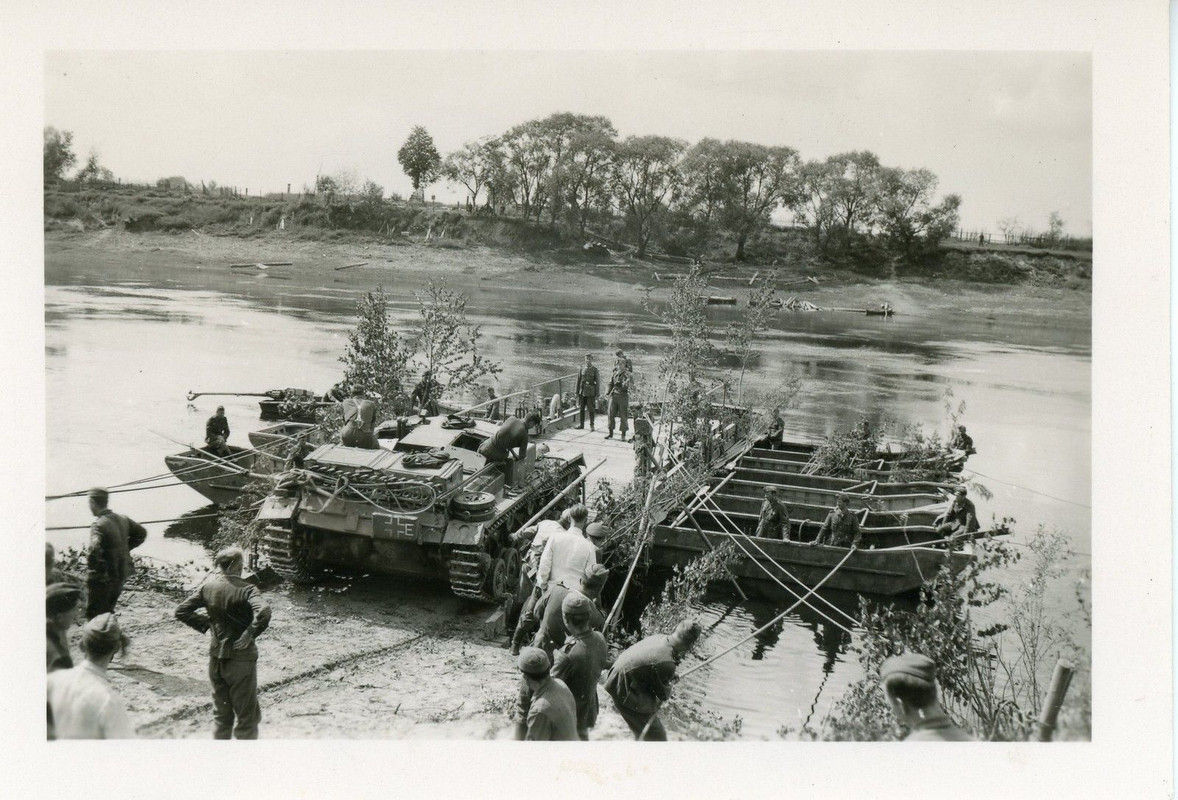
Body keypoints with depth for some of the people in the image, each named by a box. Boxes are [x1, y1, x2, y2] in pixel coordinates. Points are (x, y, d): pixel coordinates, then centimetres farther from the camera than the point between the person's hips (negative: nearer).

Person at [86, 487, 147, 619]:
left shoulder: (98, 524, -20)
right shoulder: (122, 519, 4)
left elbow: (95, 550, -34)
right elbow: (141, 533, 17)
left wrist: (91, 569, -19)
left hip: (102, 579, -7)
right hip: (120, 576, 7)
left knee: (94, 615, 4)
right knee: (107, 612, 23)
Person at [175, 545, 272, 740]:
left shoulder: (207, 587, -2)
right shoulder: (246, 589, -17)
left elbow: (181, 611, 3)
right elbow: (263, 613, -33)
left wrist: (206, 624, 6)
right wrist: (250, 634, -19)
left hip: (216, 657, 5)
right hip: (241, 658, -5)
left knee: (221, 714, 21)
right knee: (247, 716, 8)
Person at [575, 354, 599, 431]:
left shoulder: (595, 370, -1)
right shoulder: (582, 369, 6)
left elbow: (597, 382, -2)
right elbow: (578, 381, 9)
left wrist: (597, 395, -5)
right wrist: (577, 392, 6)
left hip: (590, 393, -3)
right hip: (582, 392, 3)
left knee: (591, 409, 0)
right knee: (581, 409, 7)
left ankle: (591, 425, 7)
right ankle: (581, 424, 17)